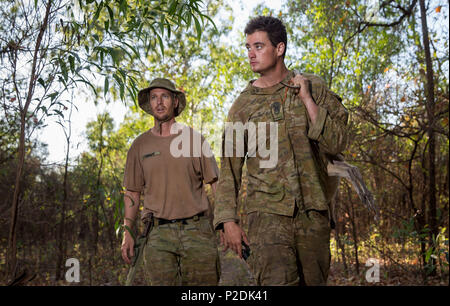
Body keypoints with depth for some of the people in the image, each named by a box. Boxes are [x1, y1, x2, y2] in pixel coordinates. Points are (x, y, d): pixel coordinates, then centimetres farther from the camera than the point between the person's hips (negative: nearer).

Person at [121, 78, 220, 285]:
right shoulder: (140, 146, 10)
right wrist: (127, 232, 6)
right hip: (159, 233, 1)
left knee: (204, 282, -1)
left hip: (197, 229, -1)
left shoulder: (194, 138, 6)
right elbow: (132, 192, 14)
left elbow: (215, 184, 6)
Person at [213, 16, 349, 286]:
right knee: (276, 280, -16)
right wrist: (228, 220, -2)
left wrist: (306, 99, -8)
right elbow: (229, 169, 6)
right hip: (268, 211, -1)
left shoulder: (314, 87, 7)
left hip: (313, 212, 1)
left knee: (314, 281, 9)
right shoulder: (243, 105, 7)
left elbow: (337, 144, -2)